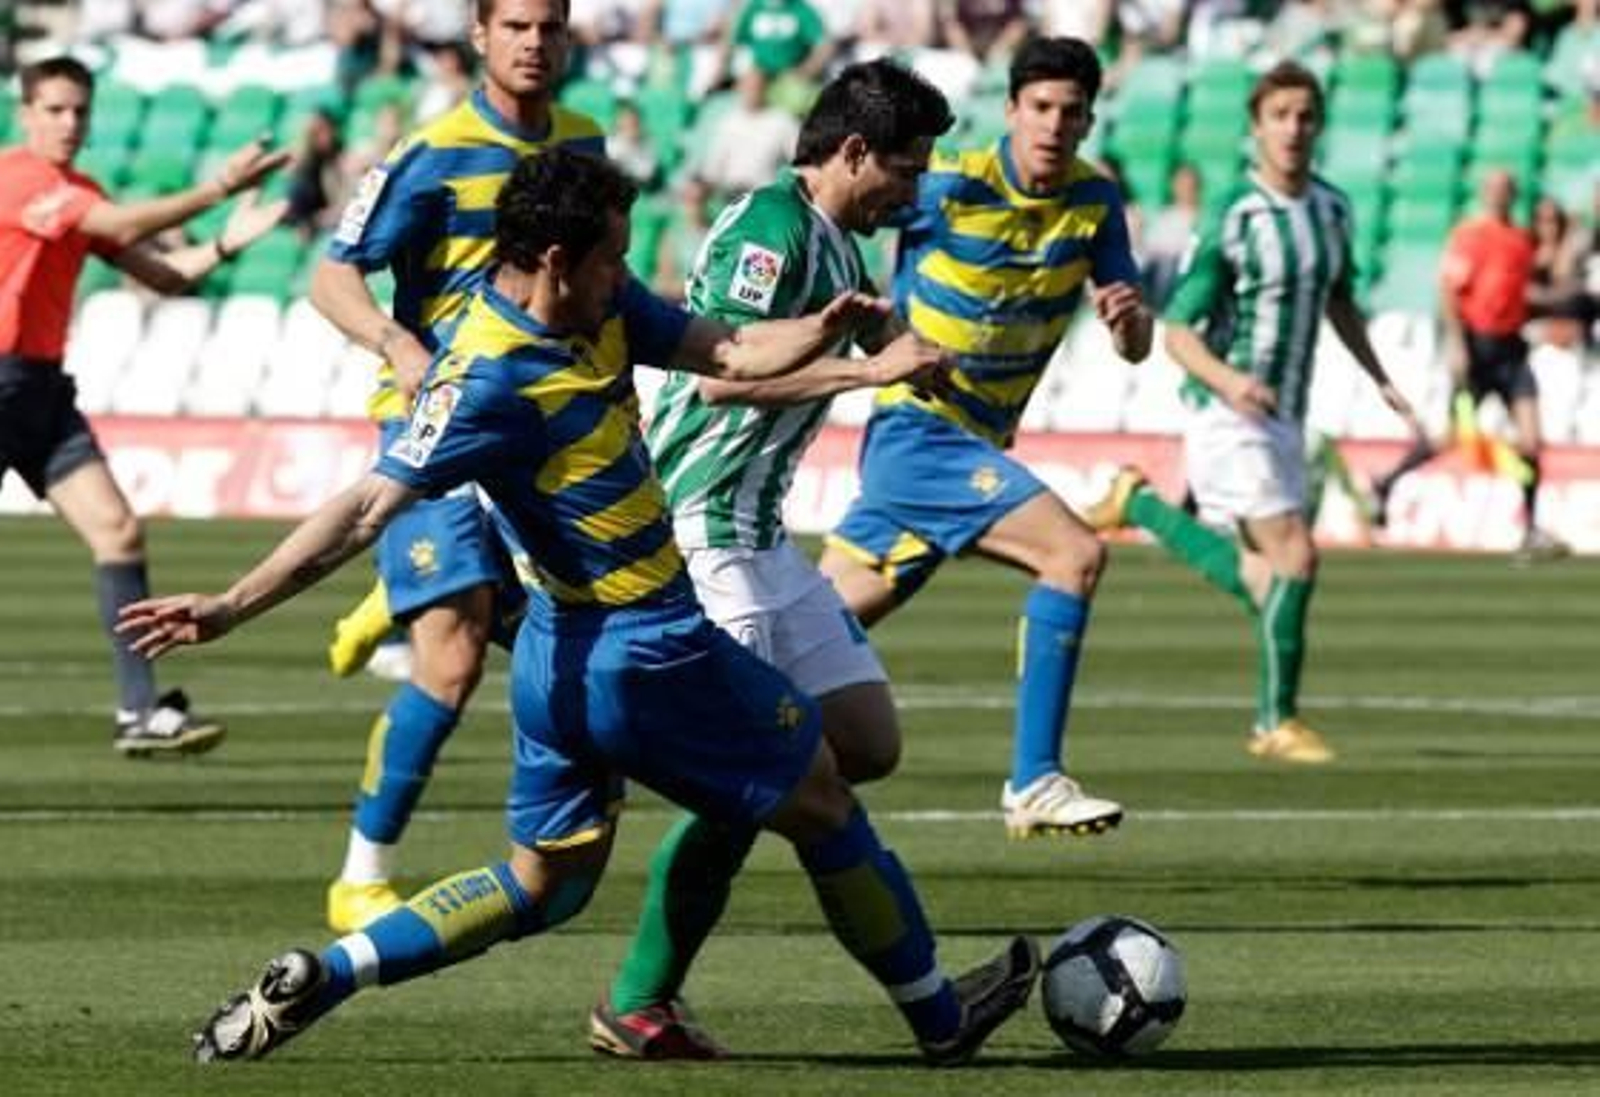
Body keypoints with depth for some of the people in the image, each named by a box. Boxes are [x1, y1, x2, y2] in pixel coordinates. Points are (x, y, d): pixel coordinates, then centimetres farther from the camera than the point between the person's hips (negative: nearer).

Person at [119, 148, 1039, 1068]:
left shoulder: (606, 310, 1)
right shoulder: (487, 380, -26)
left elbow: (730, 353, 5)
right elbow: (367, 510, -28)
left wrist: (824, 329, -16)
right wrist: (230, 609, -33)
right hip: (647, 655, -9)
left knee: (543, 885, 16)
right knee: (821, 800, 12)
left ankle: (315, 978, 3)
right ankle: (940, 1017, 30)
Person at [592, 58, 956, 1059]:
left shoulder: (836, 246, 16)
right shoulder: (771, 226, -14)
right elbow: (719, 371, -25)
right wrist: (870, 368, -23)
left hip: (761, 537, 10)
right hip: (702, 531, -10)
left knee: (868, 747, 7)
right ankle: (638, 1009, -3)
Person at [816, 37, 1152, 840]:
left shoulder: (1094, 203, 2)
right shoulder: (949, 187, -15)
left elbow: (1134, 350, 1)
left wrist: (1128, 316, -20)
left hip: (979, 441, 7)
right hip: (920, 427, -7)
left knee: (827, 623, 9)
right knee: (1074, 553, -22)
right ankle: (1033, 784, -21)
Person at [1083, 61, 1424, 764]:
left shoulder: (1332, 208, 6)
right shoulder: (1231, 219, -15)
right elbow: (1177, 331, -14)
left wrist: (1383, 383, 19)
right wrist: (1228, 379, -33)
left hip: (1284, 418, 7)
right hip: (1228, 417, -7)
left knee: (1253, 579, 10)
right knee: (1294, 558, -15)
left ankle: (1139, 505, 31)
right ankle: (1277, 722, -1)